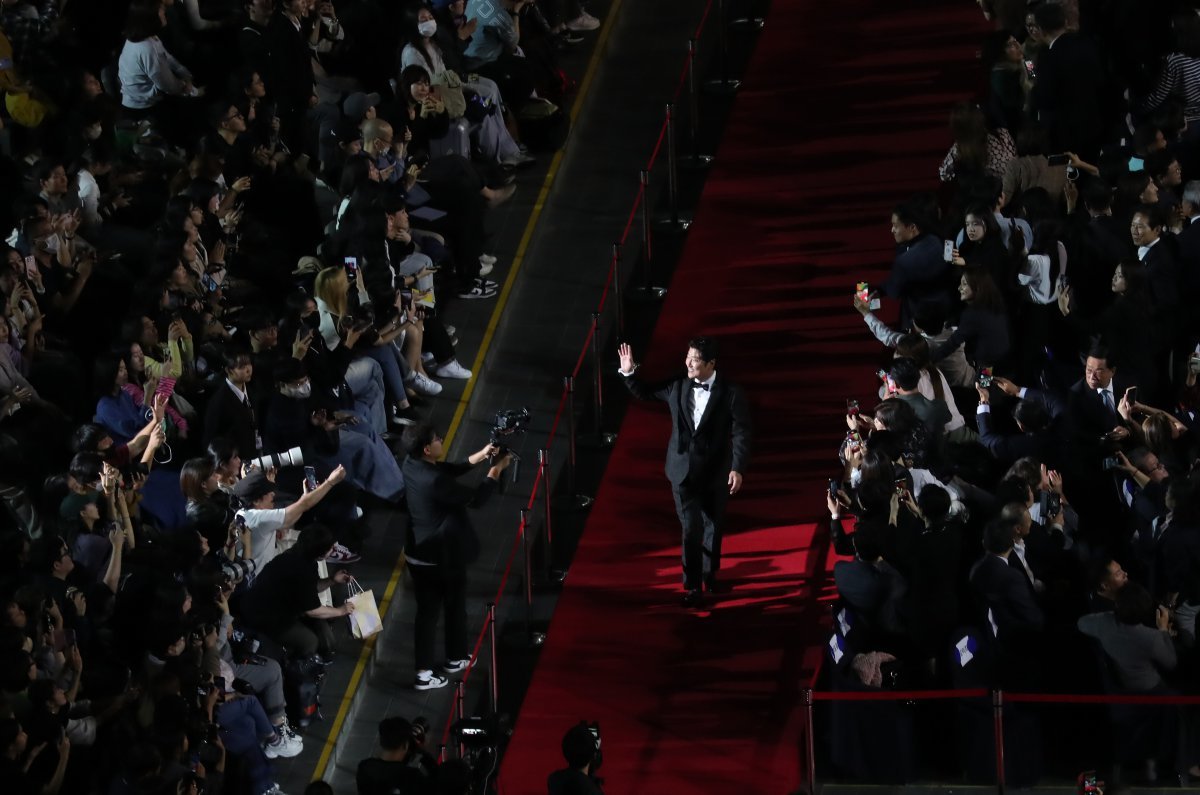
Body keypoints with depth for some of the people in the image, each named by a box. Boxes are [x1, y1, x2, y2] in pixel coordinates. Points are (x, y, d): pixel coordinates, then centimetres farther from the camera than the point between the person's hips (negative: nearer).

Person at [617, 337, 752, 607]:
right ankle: (693, 587, -3)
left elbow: (741, 434, -13)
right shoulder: (677, 386, -3)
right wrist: (629, 372, -3)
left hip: (716, 473, -1)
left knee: (712, 526, 16)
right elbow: (645, 393, 13)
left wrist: (737, 469, -21)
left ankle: (709, 573, 38)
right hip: (683, 470, 1)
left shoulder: (731, 393, -12)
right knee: (692, 529, -6)